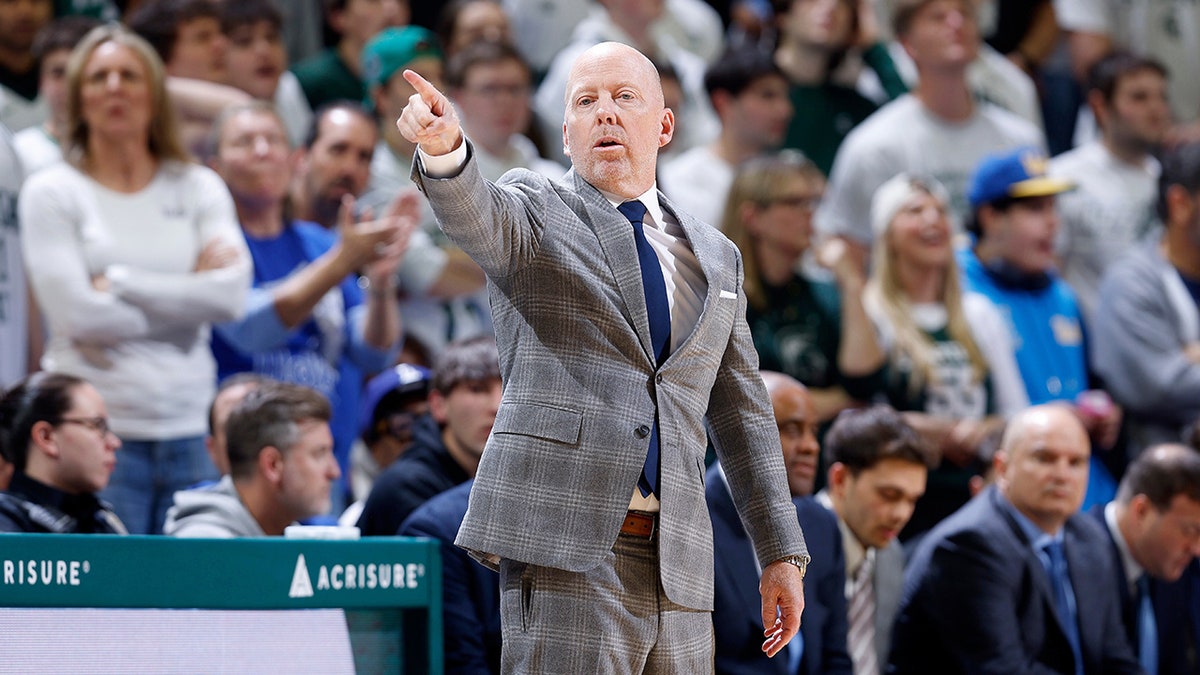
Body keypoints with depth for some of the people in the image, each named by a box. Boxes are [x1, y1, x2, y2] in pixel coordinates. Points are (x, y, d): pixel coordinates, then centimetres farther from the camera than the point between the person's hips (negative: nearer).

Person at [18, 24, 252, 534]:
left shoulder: (199, 187, 12)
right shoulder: (52, 193, 4)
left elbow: (231, 296, -4)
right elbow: (79, 315, -9)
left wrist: (119, 281, -7)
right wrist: (184, 299, -2)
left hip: (190, 429, 3)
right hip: (96, 430, -3)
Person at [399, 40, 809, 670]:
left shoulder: (713, 257, 20)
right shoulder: (532, 210, 6)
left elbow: (740, 413, 22)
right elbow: (478, 219, -18)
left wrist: (782, 555, 16)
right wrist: (441, 146, -41)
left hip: (675, 569, 5)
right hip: (563, 547, -5)